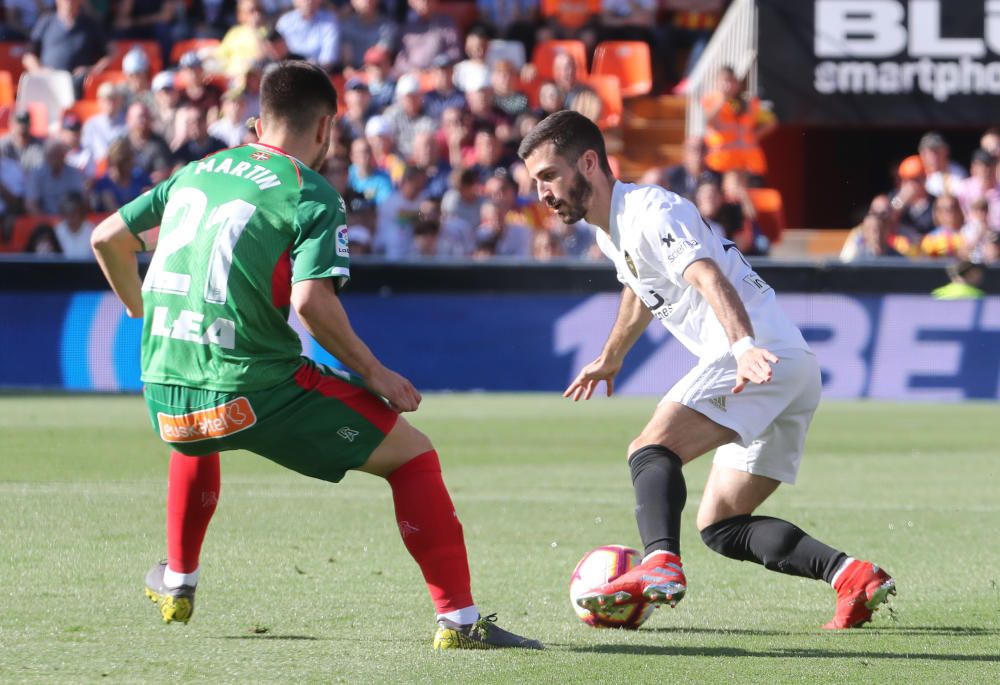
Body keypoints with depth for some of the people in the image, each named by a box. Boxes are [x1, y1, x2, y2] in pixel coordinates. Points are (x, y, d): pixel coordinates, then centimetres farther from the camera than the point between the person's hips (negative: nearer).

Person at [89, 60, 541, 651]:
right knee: (411, 452, 6)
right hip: (252, 394, -6)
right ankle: (458, 619, -1)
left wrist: (145, 313, 37)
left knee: (197, 439, 43)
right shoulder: (312, 196, -4)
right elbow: (312, 300, -18)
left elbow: (108, 238, 22)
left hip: (164, 396, 6)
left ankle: (177, 583, 50)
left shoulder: (194, 174, 15)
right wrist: (375, 374, -6)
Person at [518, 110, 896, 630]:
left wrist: (744, 345, -45)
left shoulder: (650, 212, -10)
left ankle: (660, 566, -48)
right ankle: (854, 576, 0)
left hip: (763, 355, -10)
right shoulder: (610, 230, 21)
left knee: (651, 449, -26)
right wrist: (611, 358, 59)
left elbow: (709, 279, -28)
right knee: (722, 527, 11)